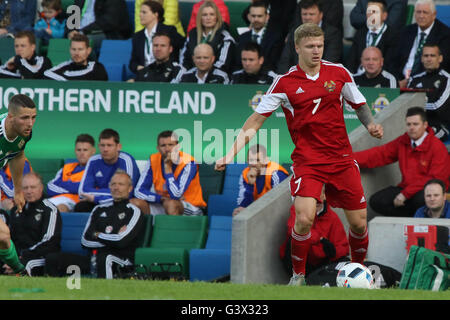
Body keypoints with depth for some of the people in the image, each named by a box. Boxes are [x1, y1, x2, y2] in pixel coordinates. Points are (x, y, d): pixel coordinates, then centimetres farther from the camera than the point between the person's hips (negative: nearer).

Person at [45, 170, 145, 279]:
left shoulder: (133, 212, 6)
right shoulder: (100, 210, 21)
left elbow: (122, 241, -10)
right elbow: (85, 241, 10)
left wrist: (97, 235, 4)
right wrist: (111, 239, -2)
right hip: (93, 258, 6)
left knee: (104, 258, -43)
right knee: (52, 258, -13)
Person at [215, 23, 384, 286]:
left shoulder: (338, 73, 2)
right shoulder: (285, 83, -5)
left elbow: (359, 104, 16)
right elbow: (256, 121, -3)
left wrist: (370, 124, -5)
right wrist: (231, 154, -10)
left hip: (342, 158, 3)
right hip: (307, 160, -3)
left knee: (359, 223, 4)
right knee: (304, 218, -21)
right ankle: (298, 275, -1)